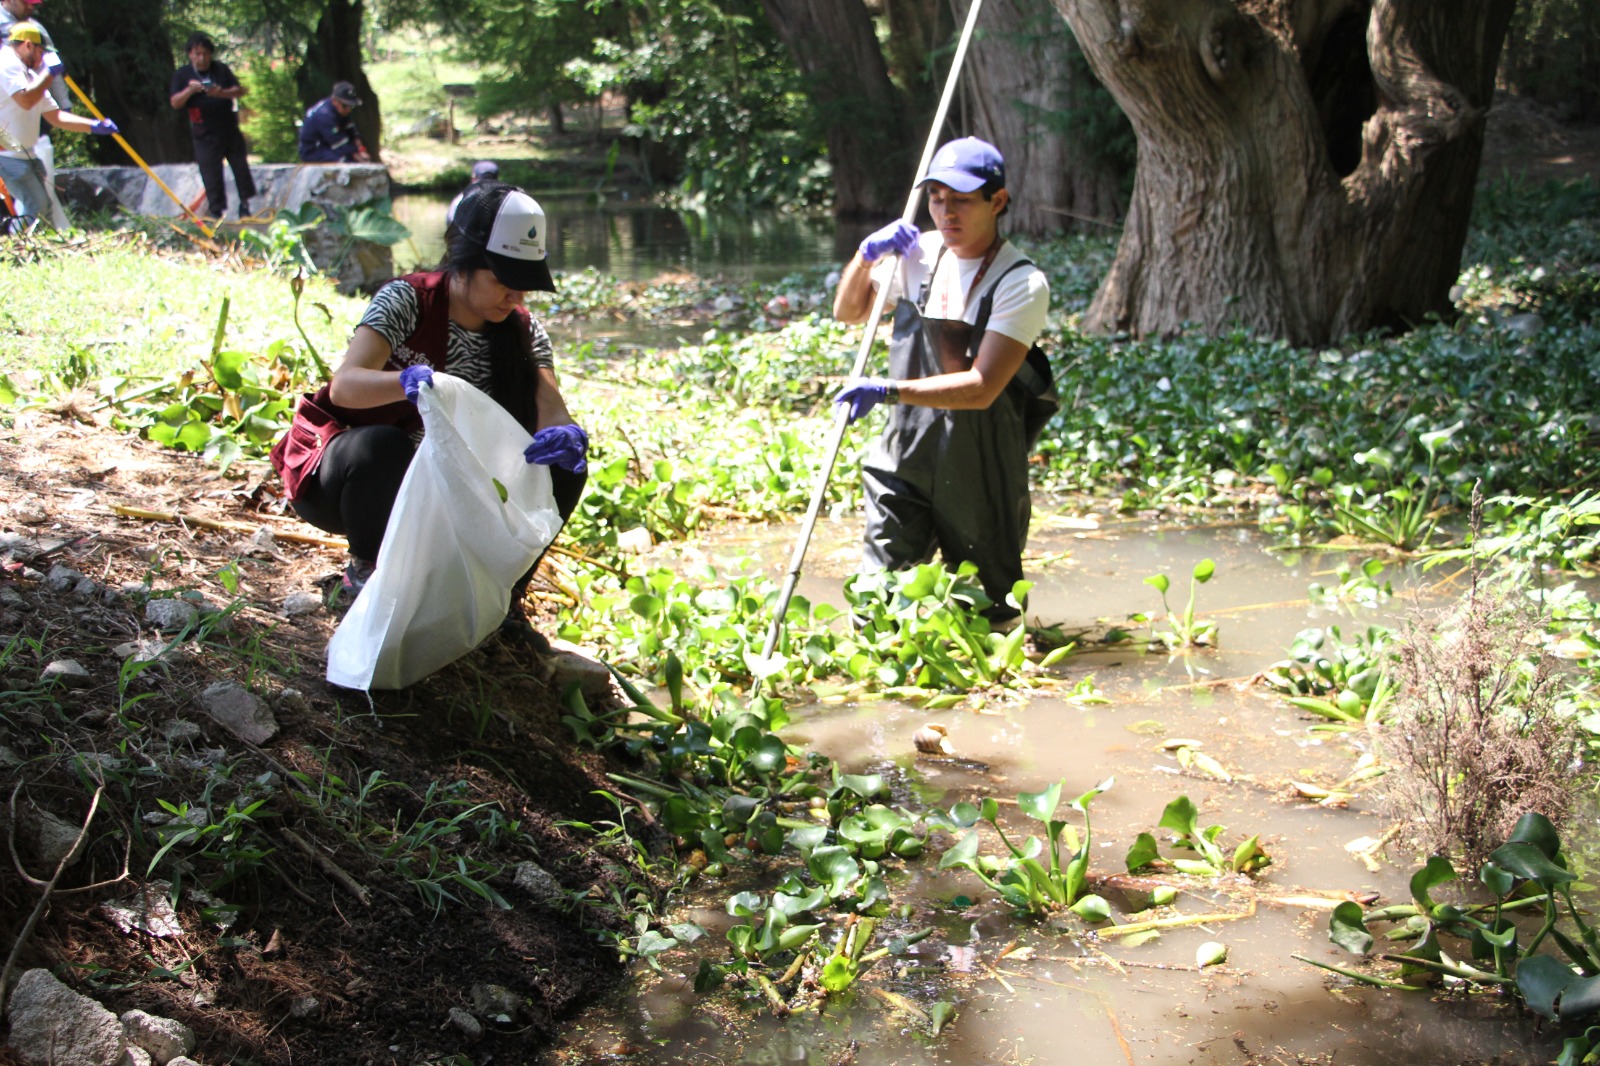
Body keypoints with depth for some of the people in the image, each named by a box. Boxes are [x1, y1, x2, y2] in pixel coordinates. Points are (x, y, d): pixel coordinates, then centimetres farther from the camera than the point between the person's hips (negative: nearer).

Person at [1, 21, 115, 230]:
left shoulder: (30, 74, 20)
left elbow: (54, 116, 18)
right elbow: (26, 100, -25)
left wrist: (94, 126, 10)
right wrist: (49, 72, -13)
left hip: (23, 154, 10)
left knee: (42, 205, 9)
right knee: (36, 206, -16)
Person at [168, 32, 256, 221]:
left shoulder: (221, 69, 6)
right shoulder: (182, 75, 1)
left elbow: (240, 90, 0)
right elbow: (175, 103, -6)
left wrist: (222, 93, -19)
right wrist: (189, 90, -23)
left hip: (230, 129, 2)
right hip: (205, 135, -2)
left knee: (241, 166, 8)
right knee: (211, 174, -3)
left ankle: (245, 205, 21)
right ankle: (216, 211, 2)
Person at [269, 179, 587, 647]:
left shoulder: (523, 333, -5)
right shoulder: (408, 301, -19)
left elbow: (552, 415, -20)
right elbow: (344, 385, -34)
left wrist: (567, 436, -45)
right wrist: (407, 382, -56)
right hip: (340, 476, -4)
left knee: (563, 464, -16)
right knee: (383, 445, -40)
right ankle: (365, 572, -12)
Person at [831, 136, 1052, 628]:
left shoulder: (1022, 283, -14)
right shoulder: (917, 253, 4)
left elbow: (982, 387, -23)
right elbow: (847, 312, 18)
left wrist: (889, 391, -31)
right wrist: (865, 255, -1)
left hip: (980, 468, -4)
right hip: (905, 452, 4)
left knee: (986, 614, 9)